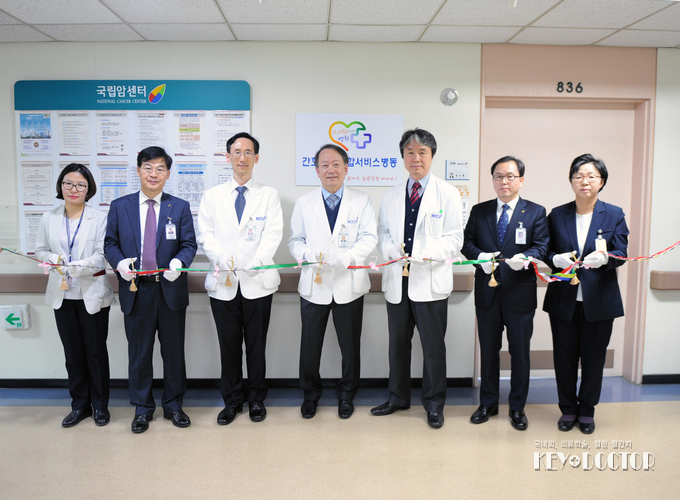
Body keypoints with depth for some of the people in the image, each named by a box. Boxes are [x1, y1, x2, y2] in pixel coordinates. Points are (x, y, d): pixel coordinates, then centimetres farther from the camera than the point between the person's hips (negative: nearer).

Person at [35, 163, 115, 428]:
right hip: (62, 295, 4)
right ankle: (80, 405, 25)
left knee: (96, 350, 5)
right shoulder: (49, 218, 6)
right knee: (73, 351, 11)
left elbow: (102, 255, -11)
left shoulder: (99, 218, -6)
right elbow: (41, 250, 11)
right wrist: (55, 260, -10)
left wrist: (72, 267, -24)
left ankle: (100, 405, 20)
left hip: (92, 293, -3)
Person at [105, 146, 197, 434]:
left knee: (174, 351, 10)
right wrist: (119, 262, -14)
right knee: (139, 353, 10)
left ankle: (173, 405, 27)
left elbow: (189, 244, 2)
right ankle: (142, 408, 27)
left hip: (170, 289, 0)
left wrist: (179, 262, -19)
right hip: (135, 290, 0)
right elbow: (110, 243, 7)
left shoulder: (180, 207, 5)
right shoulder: (119, 206, 6)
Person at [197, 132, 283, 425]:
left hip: (257, 283, -1)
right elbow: (206, 235, 2)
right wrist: (225, 262, -16)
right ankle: (232, 399, 24)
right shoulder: (212, 196, 11)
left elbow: (273, 234, -4)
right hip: (223, 283, 1)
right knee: (228, 344, 9)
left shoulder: (269, 195, 7)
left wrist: (253, 265, -18)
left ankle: (256, 397, 24)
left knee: (256, 344, 8)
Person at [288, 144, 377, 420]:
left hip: (349, 285, -1)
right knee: (310, 343, 8)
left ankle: (346, 394, 29)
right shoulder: (304, 203, 8)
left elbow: (369, 238, -5)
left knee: (350, 344, 9)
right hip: (313, 284, 1)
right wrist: (311, 256, -16)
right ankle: (310, 393, 29)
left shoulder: (362, 201, 4)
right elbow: (295, 240, 6)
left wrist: (344, 258, -22)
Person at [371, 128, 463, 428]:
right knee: (397, 343, 14)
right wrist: (392, 250, -10)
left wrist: (425, 255, -21)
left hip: (430, 282, -4)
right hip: (397, 281, 4)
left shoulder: (447, 194, 0)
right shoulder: (391, 196, 13)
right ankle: (398, 398, 31)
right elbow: (383, 233, 12)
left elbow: (454, 239, -6)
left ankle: (434, 404, 22)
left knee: (433, 347, 6)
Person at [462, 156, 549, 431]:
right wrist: (480, 257, -16)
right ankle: (488, 403, 29)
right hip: (487, 293, 2)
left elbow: (542, 245, -5)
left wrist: (525, 257, -26)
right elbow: (467, 242, 4)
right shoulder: (479, 211, 7)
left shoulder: (535, 212, 1)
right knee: (488, 351, 13)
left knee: (520, 352, 8)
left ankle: (517, 407, 25)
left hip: (520, 294, -2)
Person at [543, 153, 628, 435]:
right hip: (563, 300, 1)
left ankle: (587, 411, 28)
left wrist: (604, 257, -30)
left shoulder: (614, 215, 1)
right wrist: (556, 259, -18)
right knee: (564, 357, 9)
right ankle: (568, 409, 27)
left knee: (593, 358, 9)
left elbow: (621, 253, -8)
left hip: (599, 301, -1)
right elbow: (547, 252, 5)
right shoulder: (557, 215, 4)